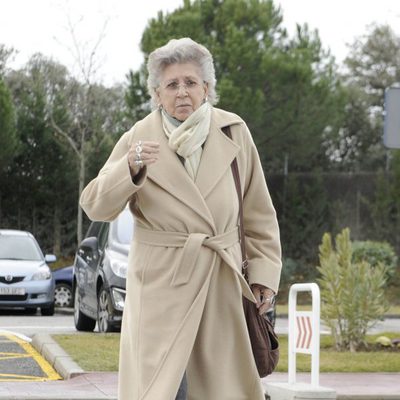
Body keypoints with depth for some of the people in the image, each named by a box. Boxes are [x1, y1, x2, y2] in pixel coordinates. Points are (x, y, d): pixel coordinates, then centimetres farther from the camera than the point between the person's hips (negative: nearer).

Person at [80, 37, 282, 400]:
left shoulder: (234, 132, 6)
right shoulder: (139, 139, 0)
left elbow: (258, 213, 11)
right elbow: (96, 207, -7)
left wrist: (264, 272, 6)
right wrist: (131, 169, -23)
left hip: (223, 282, 3)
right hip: (161, 283, -3)